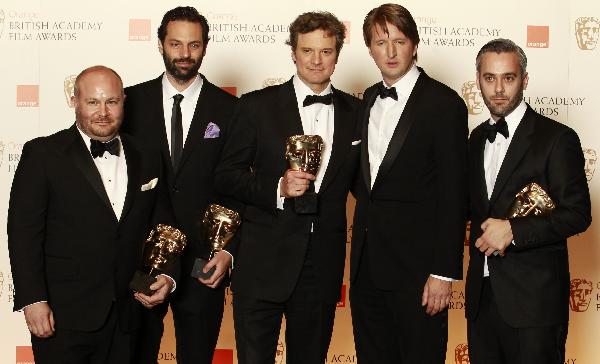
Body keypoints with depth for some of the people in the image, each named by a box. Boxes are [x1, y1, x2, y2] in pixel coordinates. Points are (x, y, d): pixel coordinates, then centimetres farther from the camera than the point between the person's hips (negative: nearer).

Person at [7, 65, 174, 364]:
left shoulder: (147, 160, 10)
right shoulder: (42, 154, -4)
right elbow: (23, 230, -8)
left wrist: (166, 275, 1)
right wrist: (33, 300, -14)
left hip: (123, 318, 4)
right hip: (61, 317, -4)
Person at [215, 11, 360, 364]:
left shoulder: (355, 111, 6)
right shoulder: (257, 106, -2)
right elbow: (227, 176, -2)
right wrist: (277, 189, -16)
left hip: (324, 265, 3)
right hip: (263, 264, -2)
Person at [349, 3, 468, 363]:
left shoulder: (444, 103, -10)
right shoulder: (370, 98, 12)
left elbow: (454, 195, -13)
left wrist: (444, 272, -16)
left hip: (416, 266, -6)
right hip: (368, 264, 7)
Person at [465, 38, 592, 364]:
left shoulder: (557, 138, -7)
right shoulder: (477, 138, 13)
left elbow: (577, 214, -11)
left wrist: (513, 230, -20)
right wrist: (487, 232, 0)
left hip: (533, 298, -6)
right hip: (482, 294, 6)